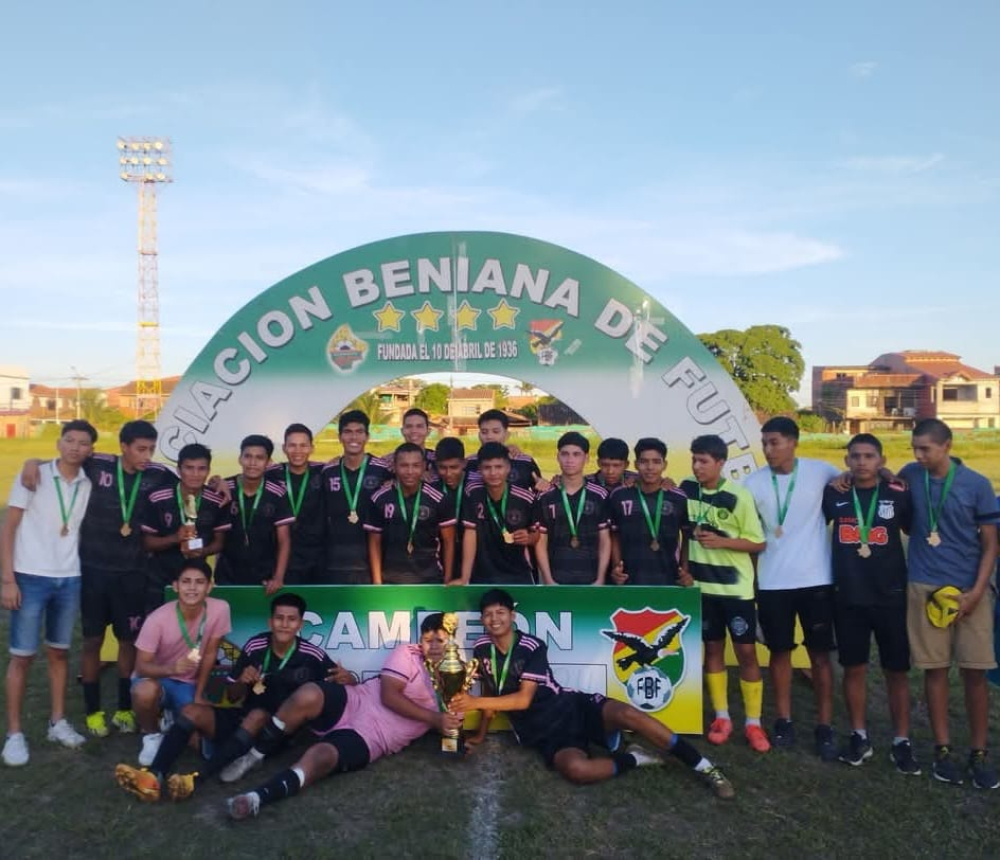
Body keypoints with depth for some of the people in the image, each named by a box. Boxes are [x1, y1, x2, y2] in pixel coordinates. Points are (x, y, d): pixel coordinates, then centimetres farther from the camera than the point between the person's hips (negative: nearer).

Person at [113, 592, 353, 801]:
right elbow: (231, 696, 6)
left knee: (258, 716, -36)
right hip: (244, 720, 4)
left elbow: (337, 687, -3)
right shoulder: (254, 646, -3)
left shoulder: (313, 655, -11)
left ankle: (197, 779, -43)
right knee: (192, 711, -16)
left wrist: (346, 678, -26)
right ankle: (153, 777, -35)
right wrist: (242, 681, -16)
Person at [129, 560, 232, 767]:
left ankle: (173, 717, 21)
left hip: (188, 684, 2)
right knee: (144, 691, -38)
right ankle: (151, 734, -3)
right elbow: (141, 667, -21)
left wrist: (198, 695, -3)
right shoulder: (158, 619, -26)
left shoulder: (219, 610, -20)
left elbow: (209, 654, -7)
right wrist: (172, 669, -41)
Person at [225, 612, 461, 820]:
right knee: (308, 695, -32)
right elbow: (389, 696, -10)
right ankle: (255, 756, -11)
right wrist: (433, 718, -13)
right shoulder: (408, 655, 2)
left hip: (369, 740, 0)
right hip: (350, 705, 0)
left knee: (321, 756, -32)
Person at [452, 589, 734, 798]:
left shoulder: (532, 647, -11)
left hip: (573, 708, -2)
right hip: (545, 735, 2)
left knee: (626, 714, -33)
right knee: (576, 769, -35)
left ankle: (704, 767, -20)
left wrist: (476, 702, -23)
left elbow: (523, 699, -17)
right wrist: (481, 734, 20)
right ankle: (632, 758, -5)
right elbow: (490, 692, 17)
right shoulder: (482, 648, 2)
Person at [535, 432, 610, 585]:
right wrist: (548, 580, -6)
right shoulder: (545, 498, 1)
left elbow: (605, 541, 4)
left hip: (591, 581, 0)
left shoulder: (600, 496, 2)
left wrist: (600, 579, -4)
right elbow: (540, 543, 2)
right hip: (557, 581, 0)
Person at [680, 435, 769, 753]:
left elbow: (758, 543, -8)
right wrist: (685, 568, 0)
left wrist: (721, 541, -21)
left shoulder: (739, 496, -12)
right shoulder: (687, 489, -1)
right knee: (712, 649, 10)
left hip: (736, 586, -3)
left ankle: (753, 723, 13)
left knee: (746, 651, 1)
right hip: (702, 585, 3)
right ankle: (722, 717, 21)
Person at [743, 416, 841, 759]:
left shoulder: (819, 471, -5)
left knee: (820, 654, 6)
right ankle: (784, 720, 22)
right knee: (780, 652, 10)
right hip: (772, 583, 1)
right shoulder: (753, 483, -3)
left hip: (816, 579, -1)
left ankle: (824, 726, 17)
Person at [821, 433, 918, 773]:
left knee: (896, 671, 7)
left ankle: (901, 742, 19)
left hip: (891, 596, -1)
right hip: (848, 597, 1)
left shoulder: (898, 495, -3)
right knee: (853, 668, 10)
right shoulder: (833, 494, 0)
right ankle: (859, 736, 23)